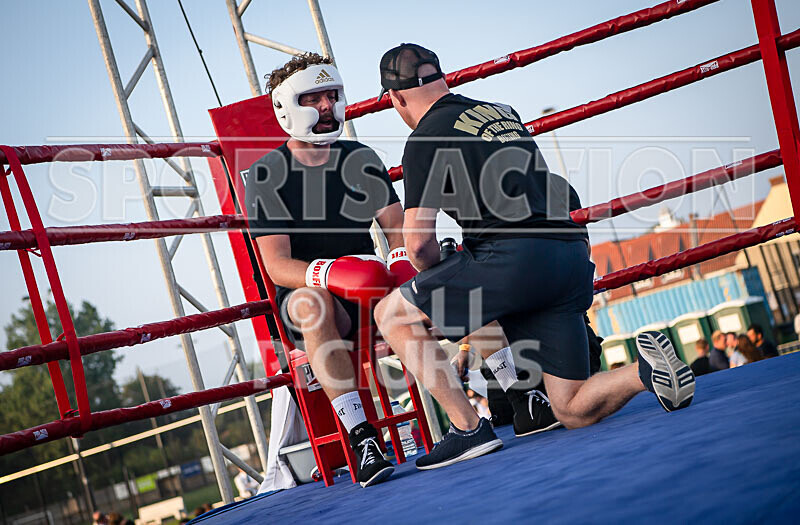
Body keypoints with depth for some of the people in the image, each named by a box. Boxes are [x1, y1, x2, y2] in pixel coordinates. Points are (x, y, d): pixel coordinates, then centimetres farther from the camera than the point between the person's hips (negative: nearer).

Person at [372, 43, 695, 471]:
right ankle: (648, 370, -12)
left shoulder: (426, 140, 2)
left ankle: (469, 428, 1)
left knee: (392, 314, 10)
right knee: (574, 413, 15)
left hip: (515, 257, -7)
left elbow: (419, 244, -3)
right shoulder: (503, 112, 25)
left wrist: (436, 282, 20)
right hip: (574, 258, 7)